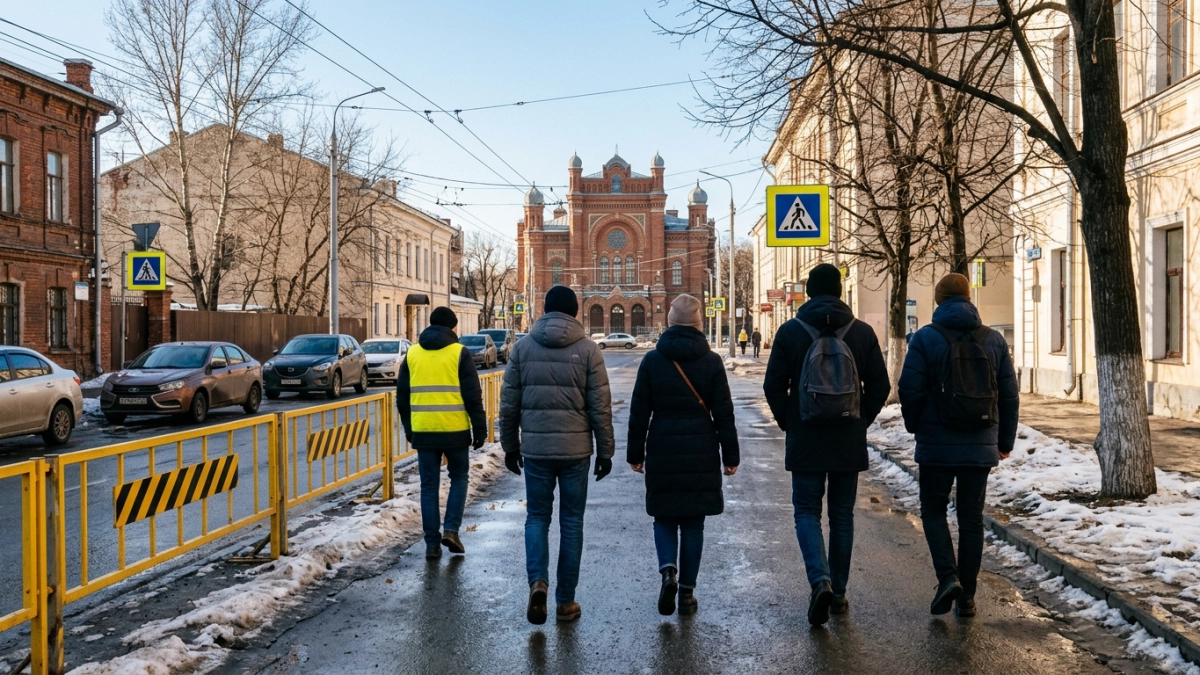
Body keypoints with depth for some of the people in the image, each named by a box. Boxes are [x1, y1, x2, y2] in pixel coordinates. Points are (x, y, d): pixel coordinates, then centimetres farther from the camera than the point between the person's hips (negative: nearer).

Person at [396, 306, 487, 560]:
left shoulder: (412, 353, 8)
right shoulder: (459, 353, -3)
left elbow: (402, 396, 12)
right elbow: (473, 396, -6)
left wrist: (408, 428, 21)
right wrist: (480, 428, 0)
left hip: (423, 431, 3)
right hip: (455, 430, -2)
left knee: (429, 486, 9)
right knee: (459, 477, 17)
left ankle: (432, 543, 9)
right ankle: (451, 529, 4)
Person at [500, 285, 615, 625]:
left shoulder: (523, 347, 3)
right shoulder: (587, 349, -2)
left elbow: (509, 403, 5)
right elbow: (600, 407, -4)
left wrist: (510, 446, 15)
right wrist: (605, 451, 5)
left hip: (535, 448, 1)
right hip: (575, 449, -1)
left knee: (537, 517, 13)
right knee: (571, 522, 9)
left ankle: (538, 580, -10)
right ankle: (565, 601, 14)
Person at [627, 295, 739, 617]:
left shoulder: (652, 360, -2)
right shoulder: (711, 361, -3)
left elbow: (639, 412, 0)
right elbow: (723, 413, -1)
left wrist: (635, 453, 8)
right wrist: (730, 455, 6)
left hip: (662, 451, 0)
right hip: (701, 453, 0)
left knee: (664, 516, 14)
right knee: (693, 521, 9)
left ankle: (668, 569, -9)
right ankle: (687, 591, 13)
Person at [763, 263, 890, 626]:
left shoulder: (790, 331, -4)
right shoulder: (862, 332, 0)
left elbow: (773, 386, -4)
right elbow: (880, 386, 1)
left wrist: (788, 423, 9)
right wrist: (861, 421, 13)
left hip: (805, 441, -2)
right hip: (849, 442, 2)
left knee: (807, 511, 8)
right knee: (842, 515, 13)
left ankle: (821, 581, -12)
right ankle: (838, 592, 19)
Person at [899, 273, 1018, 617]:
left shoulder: (925, 338, -7)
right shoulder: (994, 340, 4)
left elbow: (910, 391, -9)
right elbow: (1009, 395, 6)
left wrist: (917, 429, 9)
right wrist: (1005, 441, 16)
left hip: (937, 445, -3)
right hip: (980, 447, 3)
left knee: (933, 510, 14)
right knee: (971, 518, 11)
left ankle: (947, 576, -4)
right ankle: (967, 596, 15)